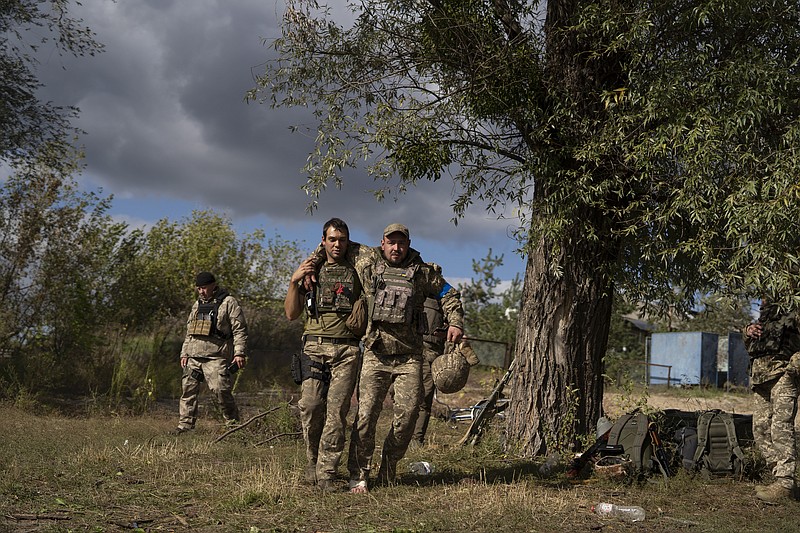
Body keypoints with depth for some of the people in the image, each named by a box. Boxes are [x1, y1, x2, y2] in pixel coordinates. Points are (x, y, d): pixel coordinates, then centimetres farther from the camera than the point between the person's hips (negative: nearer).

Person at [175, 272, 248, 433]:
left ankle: (233, 423, 0)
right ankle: (185, 424, 11)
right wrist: (184, 353, 19)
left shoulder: (229, 303, -1)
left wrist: (239, 353, -16)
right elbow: (189, 331, 26)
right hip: (193, 356, 7)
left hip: (216, 356, -7)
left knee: (220, 389, -14)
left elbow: (240, 329, -7)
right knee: (188, 389, 3)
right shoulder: (197, 305, 20)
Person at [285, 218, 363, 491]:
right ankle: (313, 460, 11)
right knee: (310, 405, -12)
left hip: (347, 349, 0)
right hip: (314, 347, 0)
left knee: (337, 410, -9)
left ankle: (325, 472, -3)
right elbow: (291, 313, 10)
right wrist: (294, 281, -1)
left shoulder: (356, 273, 15)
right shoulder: (311, 271, 16)